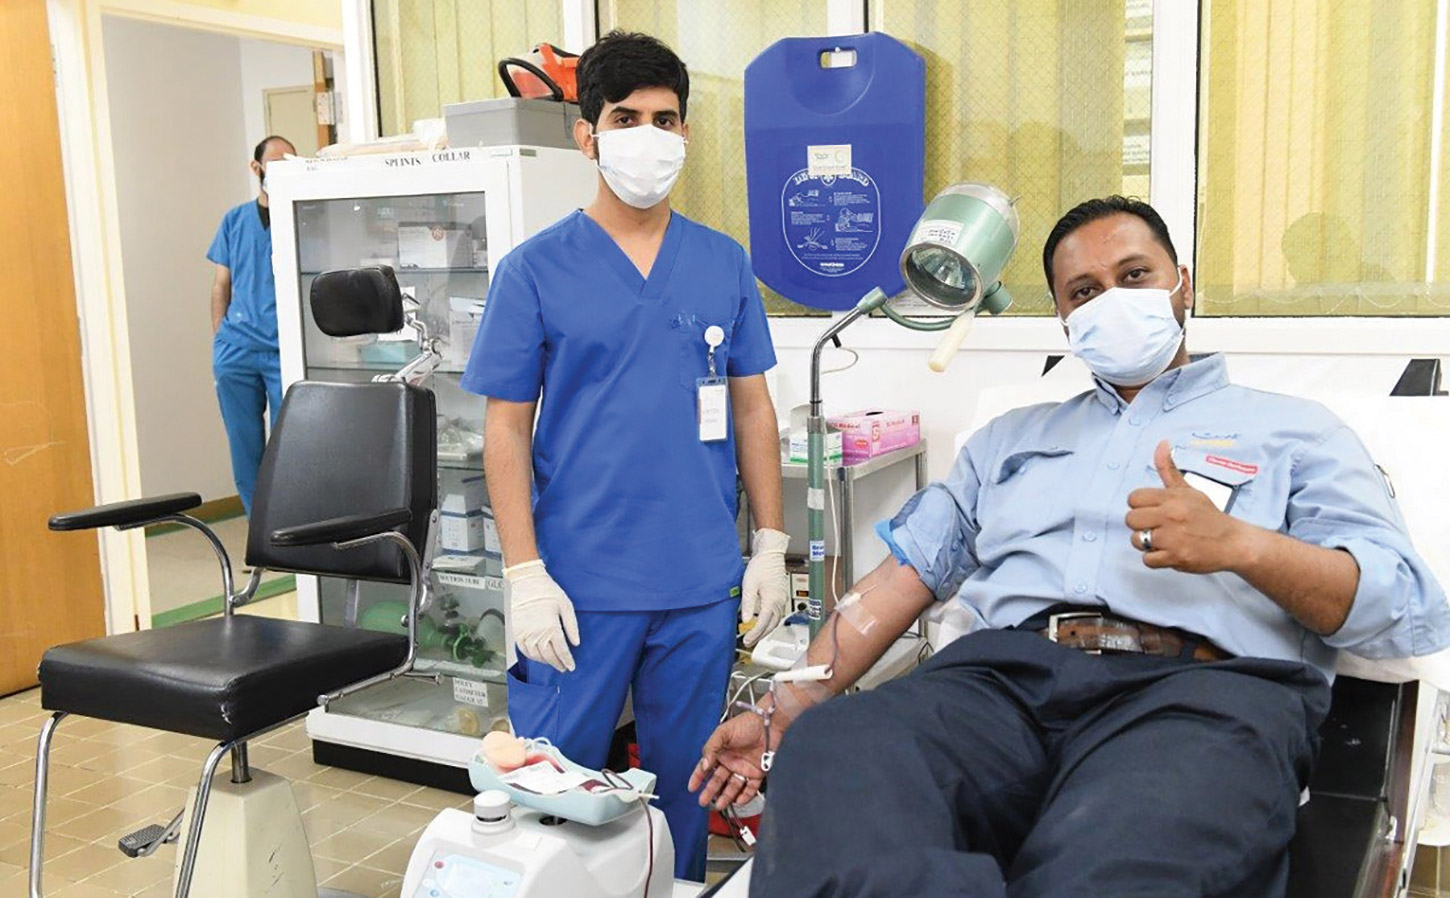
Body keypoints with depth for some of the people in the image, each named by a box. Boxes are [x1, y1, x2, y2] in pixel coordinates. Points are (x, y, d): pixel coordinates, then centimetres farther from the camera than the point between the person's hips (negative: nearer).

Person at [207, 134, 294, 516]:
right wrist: (219, 341, 6)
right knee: (245, 447, 8)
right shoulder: (235, 220, 13)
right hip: (238, 350, 3)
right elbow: (221, 285, 15)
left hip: (285, 351, -3)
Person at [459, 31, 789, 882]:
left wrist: (770, 545, 5)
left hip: (704, 586, 3)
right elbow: (507, 429, -3)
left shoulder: (725, 263, 5)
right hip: (580, 585, -2)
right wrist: (526, 576, -9)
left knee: (685, 781, 15)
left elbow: (753, 409, 9)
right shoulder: (535, 269, -3)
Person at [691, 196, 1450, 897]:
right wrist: (791, 703, 8)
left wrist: (1240, 545, -10)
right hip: (1006, 671, 4)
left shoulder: (1292, 430, 22)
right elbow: (906, 573, 23)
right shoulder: (1012, 437, 32)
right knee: (825, 756, -31)